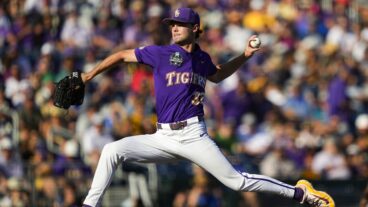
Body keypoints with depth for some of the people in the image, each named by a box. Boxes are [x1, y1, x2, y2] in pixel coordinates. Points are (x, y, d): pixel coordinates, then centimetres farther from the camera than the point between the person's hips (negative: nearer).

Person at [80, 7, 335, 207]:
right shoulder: (160, 53, -1)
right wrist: (91, 74, 2)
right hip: (163, 137, 1)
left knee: (236, 180, -7)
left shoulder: (202, 58, 7)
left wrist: (245, 56, 19)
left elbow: (217, 75, 30)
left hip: (193, 136, -1)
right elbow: (123, 55, 7)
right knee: (112, 150, -17)